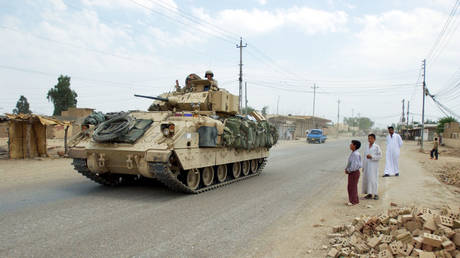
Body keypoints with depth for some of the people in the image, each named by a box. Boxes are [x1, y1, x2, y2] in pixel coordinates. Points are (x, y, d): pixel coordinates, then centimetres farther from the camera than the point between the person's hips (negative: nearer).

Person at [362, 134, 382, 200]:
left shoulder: (377, 147, -4)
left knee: (373, 179, -6)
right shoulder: (367, 147, 13)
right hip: (367, 166, 6)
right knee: (366, 179, 5)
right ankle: (369, 194, 13)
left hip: (373, 166, -6)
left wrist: (371, 156, -20)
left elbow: (380, 156, -8)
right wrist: (363, 166, 15)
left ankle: (375, 194, 3)